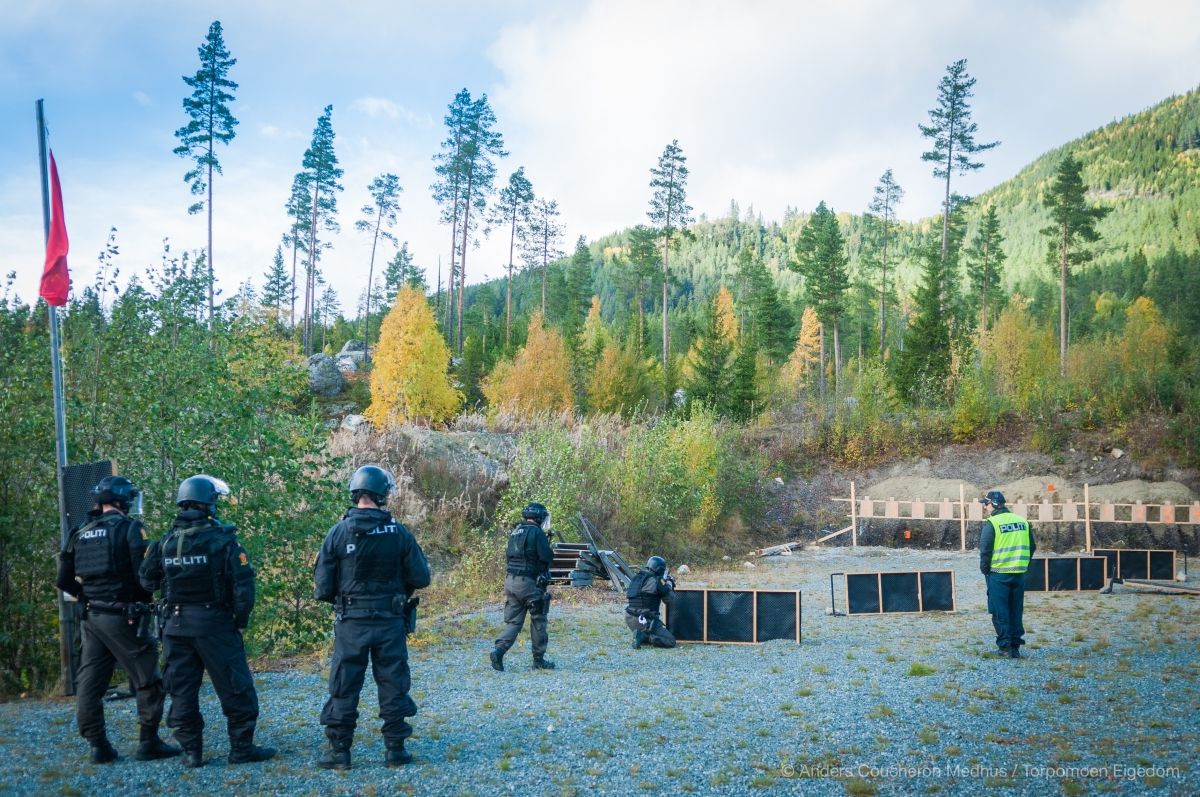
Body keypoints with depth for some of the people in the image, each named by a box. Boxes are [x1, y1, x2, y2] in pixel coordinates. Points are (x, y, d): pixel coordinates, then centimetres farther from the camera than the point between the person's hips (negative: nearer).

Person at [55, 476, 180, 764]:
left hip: (92, 618, 6)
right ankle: (148, 742, 4)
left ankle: (98, 746, 13)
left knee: (90, 684, 11)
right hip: (124, 618, -6)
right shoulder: (129, 528, -9)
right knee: (148, 682, 4)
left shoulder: (80, 534, 10)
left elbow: (63, 580, 11)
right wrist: (145, 598, 3)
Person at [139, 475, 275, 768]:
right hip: (214, 624, -4)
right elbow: (243, 584, -15)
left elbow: (146, 581, 7)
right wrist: (241, 621, -4)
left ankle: (191, 751, 14)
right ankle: (242, 748, 9)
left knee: (182, 690, 12)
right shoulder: (222, 540, -12)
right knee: (236, 688, 6)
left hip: (176, 625, 5)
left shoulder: (166, 542, 3)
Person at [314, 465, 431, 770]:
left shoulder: (338, 533, -8)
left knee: (344, 688, 9)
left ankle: (339, 751, 13)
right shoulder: (399, 532, -7)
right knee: (393, 685, 11)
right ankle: (395, 750, 15)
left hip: (351, 622, 0)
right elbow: (421, 578, -4)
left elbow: (323, 587, -6)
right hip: (391, 622, 0)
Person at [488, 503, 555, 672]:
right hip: (529, 583, -6)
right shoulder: (537, 533, -10)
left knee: (513, 621, 8)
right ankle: (539, 659, 14)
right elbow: (546, 557, -16)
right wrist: (549, 550, 5)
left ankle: (498, 650, -13)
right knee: (538, 621, 8)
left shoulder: (515, 533, 13)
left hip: (511, 581, 6)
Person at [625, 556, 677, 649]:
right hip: (644, 621, -8)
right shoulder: (656, 581, -13)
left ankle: (642, 636, 1)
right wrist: (669, 584, 16)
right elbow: (669, 599, -4)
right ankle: (644, 637, -16)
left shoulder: (636, 578, 10)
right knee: (670, 641, -4)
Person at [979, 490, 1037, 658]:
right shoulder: (1022, 521, 8)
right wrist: (1023, 565, 17)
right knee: (1016, 611, 12)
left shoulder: (991, 523, -10)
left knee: (1000, 611, 4)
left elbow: (985, 550, -12)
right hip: (1019, 574, 5)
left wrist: (985, 569, 1)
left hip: (998, 574, -5)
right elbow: (1032, 547, 11)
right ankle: (1015, 646, 13)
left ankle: (1005, 646, 2)